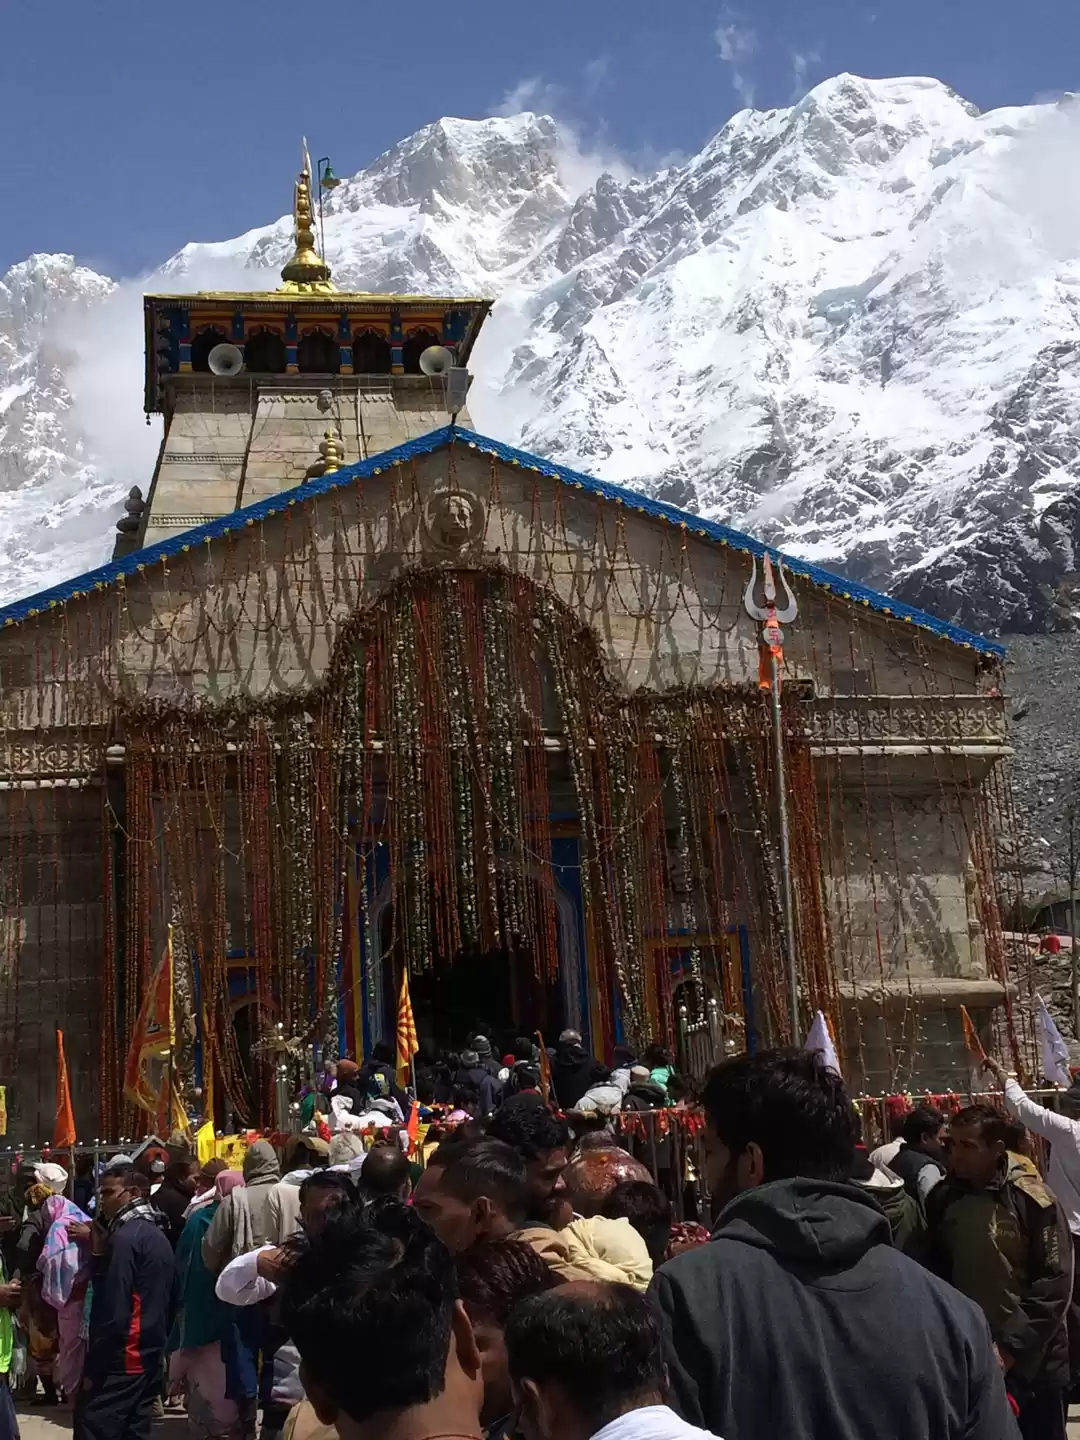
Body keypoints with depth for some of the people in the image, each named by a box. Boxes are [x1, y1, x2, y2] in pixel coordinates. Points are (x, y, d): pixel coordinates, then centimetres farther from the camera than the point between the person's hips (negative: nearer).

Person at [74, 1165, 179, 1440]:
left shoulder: (125, 1238, -13)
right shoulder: (159, 1237, 15)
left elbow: (113, 1312, -18)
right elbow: (172, 1301, 16)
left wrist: (92, 1368, -14)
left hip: (119, 1362, -9)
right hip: (148, 1361, 9)